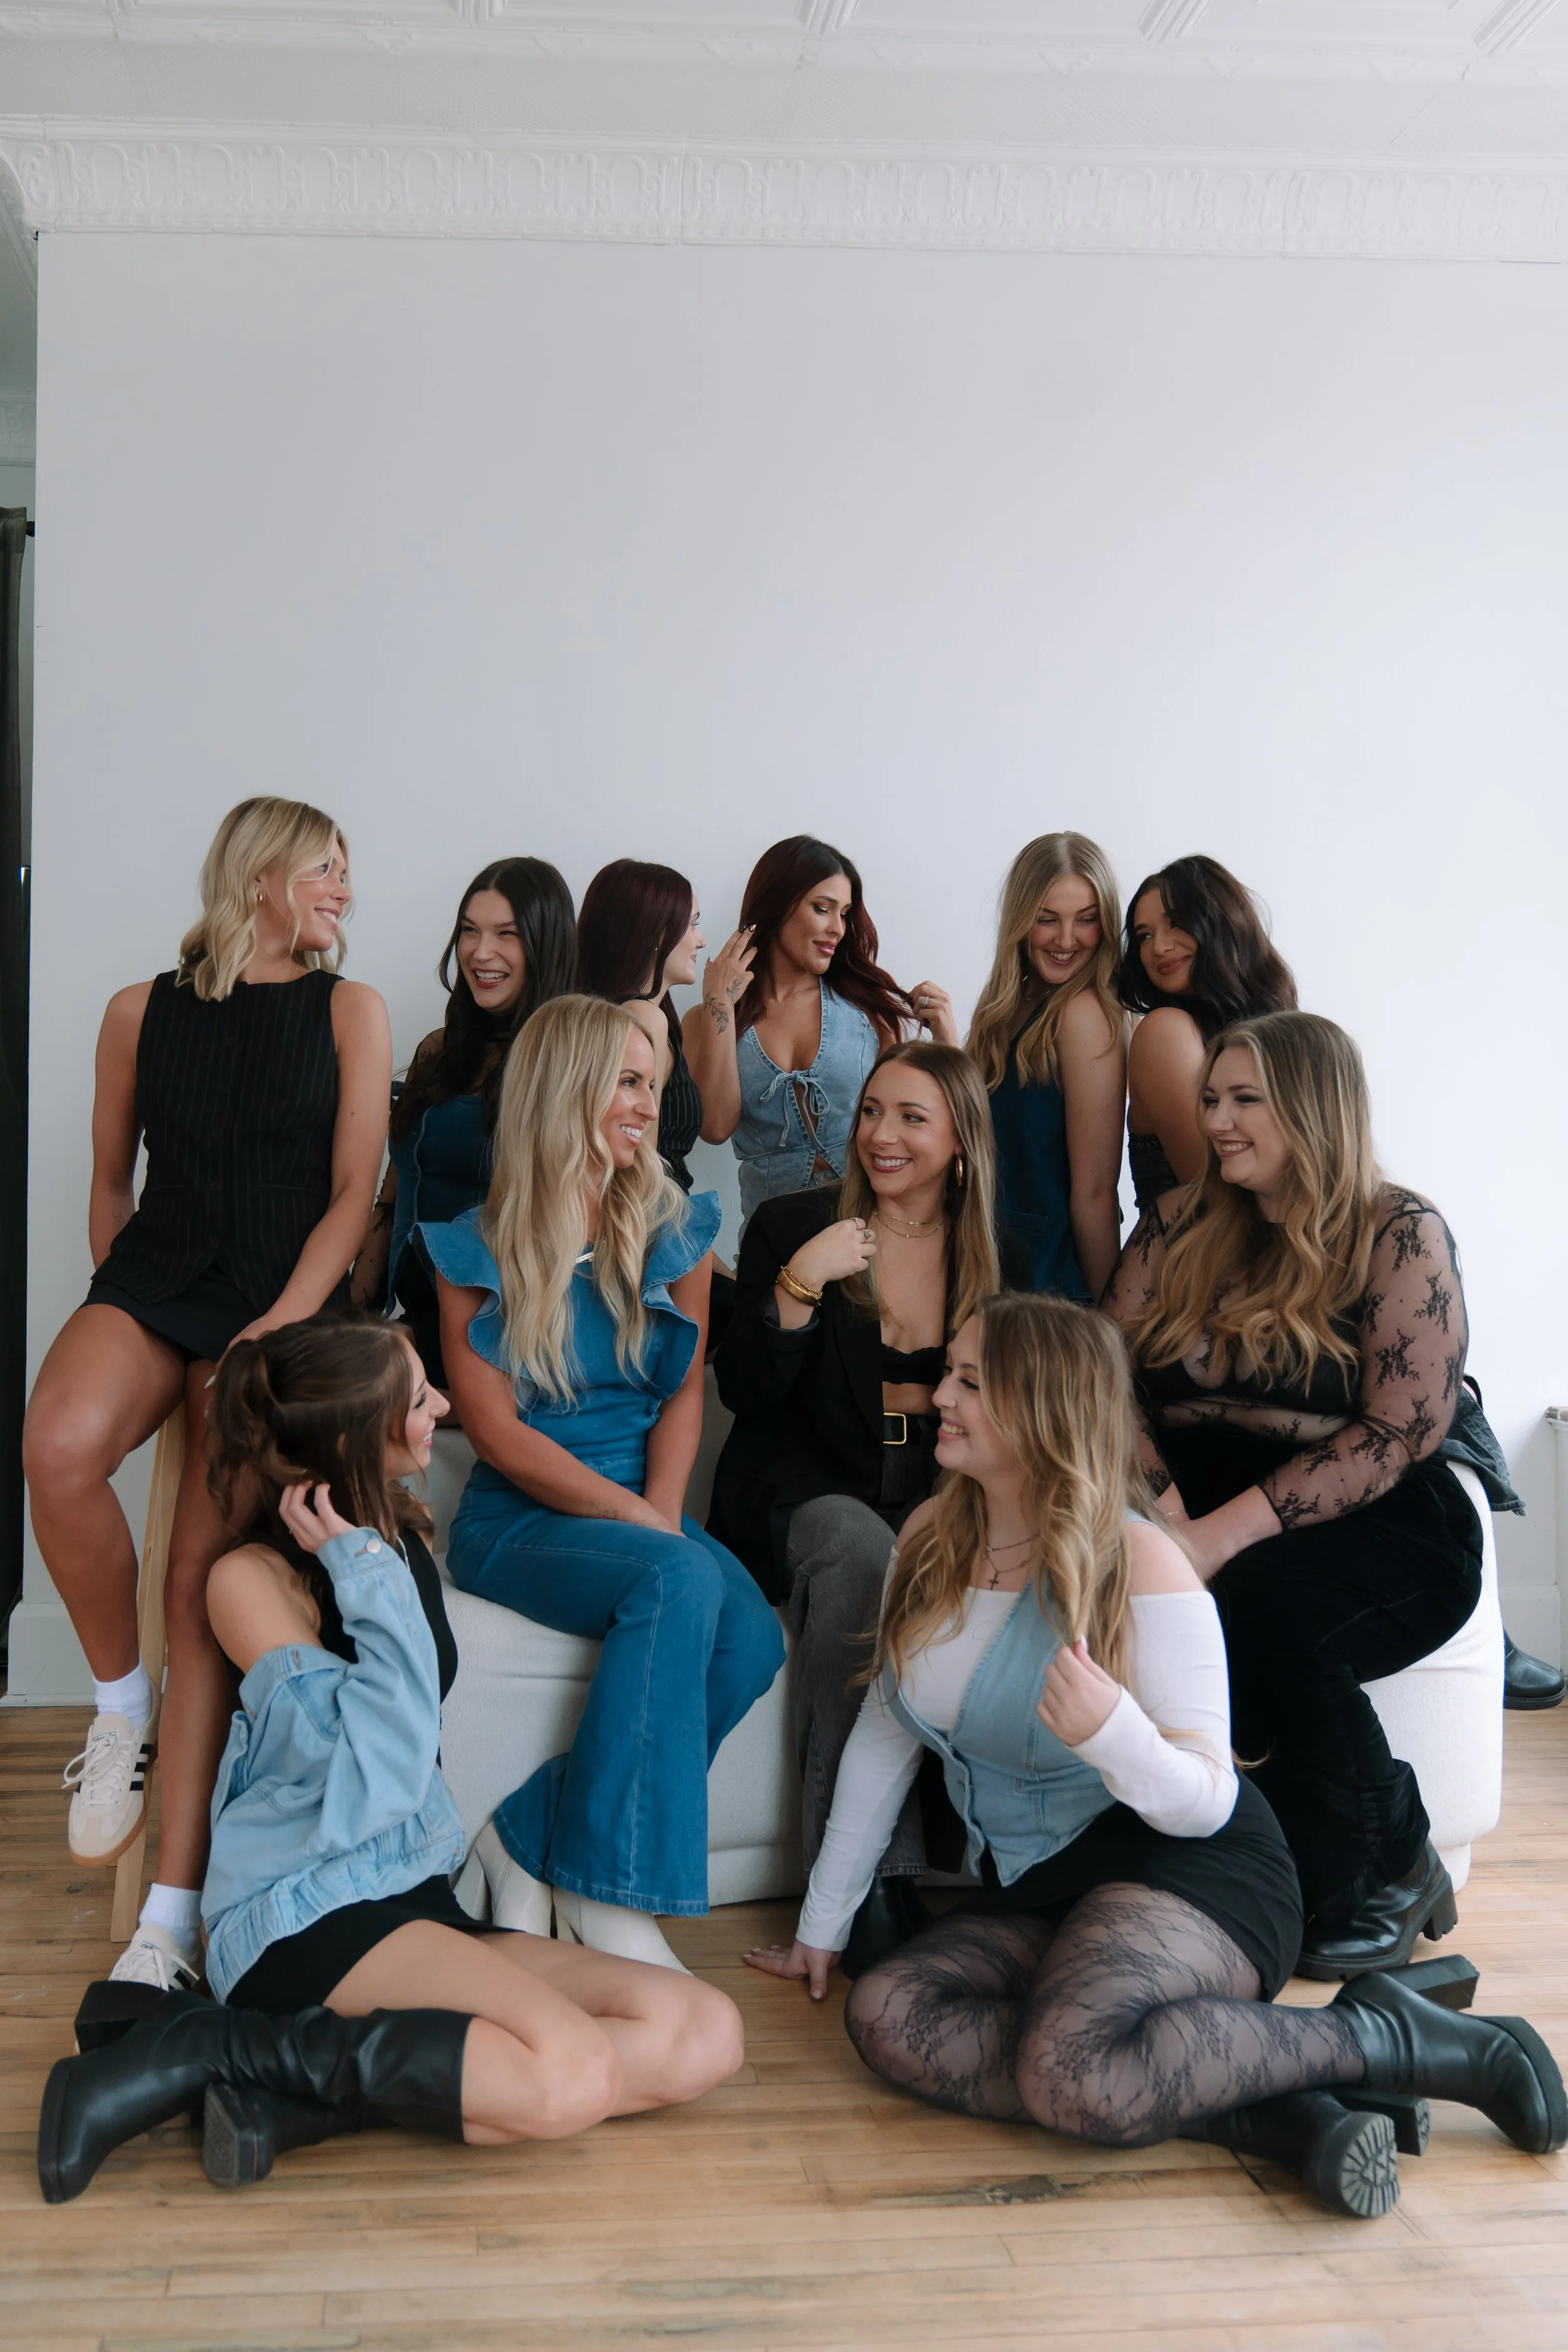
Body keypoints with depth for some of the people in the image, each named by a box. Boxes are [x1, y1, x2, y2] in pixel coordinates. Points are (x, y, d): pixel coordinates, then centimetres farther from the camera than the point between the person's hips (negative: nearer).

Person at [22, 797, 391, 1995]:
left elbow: (353, 1192, 2)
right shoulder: (144, 1012, 13)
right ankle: (121, 1700, -5)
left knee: (205, 1588, -14)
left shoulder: (349, 1012, 9)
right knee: (60, 1448, -32)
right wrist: (115, 1307, 6)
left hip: (279, 1302, -1)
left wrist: (279, 1329, -11)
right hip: (149, 1280, 1)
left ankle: (172, 1920, -11)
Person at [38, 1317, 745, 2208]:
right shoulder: (253, 1577, -9)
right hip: (305, 1912, -8)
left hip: (418, 1901, 8)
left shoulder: (403, 1535, 12)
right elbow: (380, 1774, -20)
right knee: (572, 2073, -31)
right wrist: (370, 1576, -17)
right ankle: (209, 2049, -16)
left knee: (706, 2034, -12)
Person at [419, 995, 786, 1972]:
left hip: (646, 1510, 4)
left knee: (753, 1641, -27)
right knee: (681, 1580, -34)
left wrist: (665, 1514, -12)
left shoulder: (677, 1227, 9)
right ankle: (608, 1893, -24)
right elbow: (498, 1431, -7)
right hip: (519, 1522, -4)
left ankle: (533, 1833, -14)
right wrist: (639, 1523, -15)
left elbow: (685, 1393, 7)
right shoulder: (480, 1247, -1)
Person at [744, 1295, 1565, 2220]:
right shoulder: (931, 1544, 3)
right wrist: (821, 1926, 11)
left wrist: (1111, 1731, -37)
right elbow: (883, 1739, 10)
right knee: (884, 2016, -24)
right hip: (1031, 1894, 7)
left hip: (1187, 1869, -6)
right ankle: (1257, 2111, -23)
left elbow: (1207, 1800, -15)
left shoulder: (1137, 1563, -14)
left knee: (1072, 2073, -35)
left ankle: (1386, 2039, -12)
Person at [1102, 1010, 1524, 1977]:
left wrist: (1231, 1530, -24)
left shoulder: (1401, 1235, -4)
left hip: (1387, 1524, -4)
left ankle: (1389, 1872, -8)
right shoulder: (1177, 1228, 12)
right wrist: (1154, 1498, -16)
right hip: (1202, 1508, 4)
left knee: (1259, 1607, -35)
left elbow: (1401, 1434, -14)